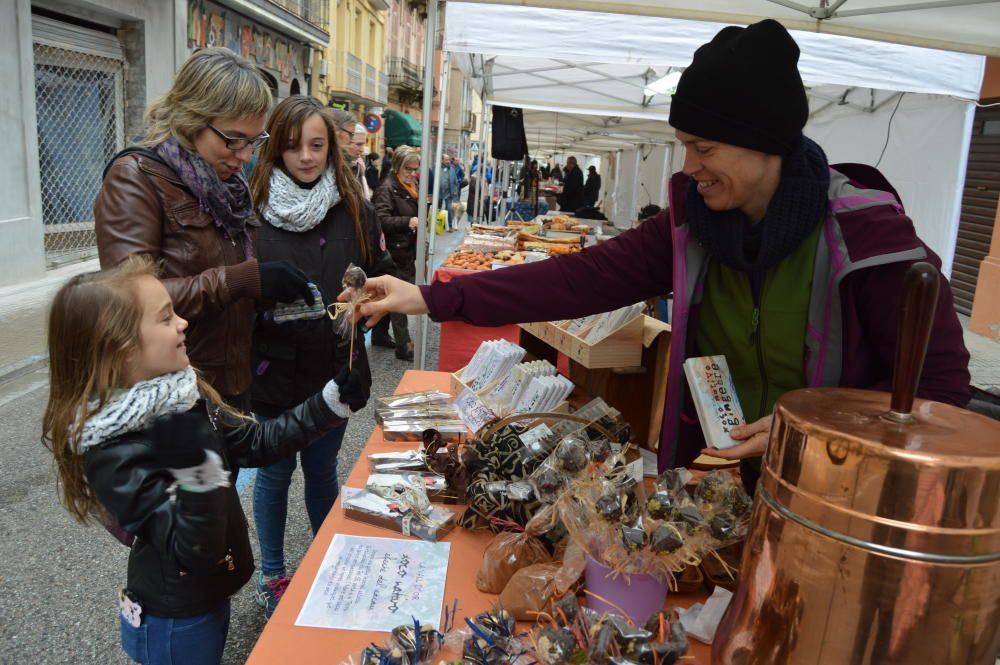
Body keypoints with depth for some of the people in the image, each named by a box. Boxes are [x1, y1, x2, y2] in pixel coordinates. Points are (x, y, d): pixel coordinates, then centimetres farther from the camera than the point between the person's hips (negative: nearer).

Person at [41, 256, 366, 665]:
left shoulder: (178, 395, -7)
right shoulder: (112, 454, -30)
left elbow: (254, 443, 2)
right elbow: (193, 553, -29)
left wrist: (334, 401, -3)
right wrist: (196, 473, -46)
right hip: (176, 623, -7)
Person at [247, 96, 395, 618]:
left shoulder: (354, 210, -1)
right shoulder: (253, 209, -8)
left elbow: (382, 277, 6)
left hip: (333, 369, 2)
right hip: (273, 371, -2)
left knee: (322, 471, 19)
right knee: (274, 474, 15)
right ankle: (272, 575, 36)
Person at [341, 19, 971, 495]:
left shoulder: (867, 235, -21)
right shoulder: (692, 223, -8)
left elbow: (942, 385, -14)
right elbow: (581, 278, -15)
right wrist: (433, 299, -21)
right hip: (710, 478, 4)